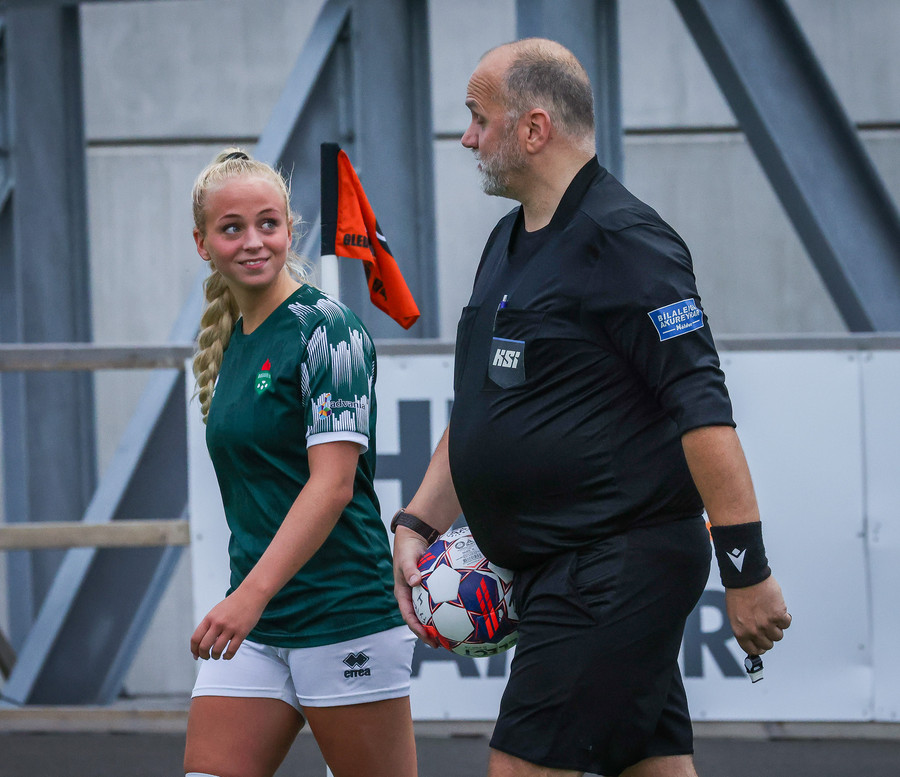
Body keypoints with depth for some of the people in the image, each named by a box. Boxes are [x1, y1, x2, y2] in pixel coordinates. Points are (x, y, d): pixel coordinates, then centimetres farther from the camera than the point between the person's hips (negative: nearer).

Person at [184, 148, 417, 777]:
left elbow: (333, 484, -19)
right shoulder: (232, 341, 14)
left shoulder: (326, 329, -10)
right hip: (254, 628, 7)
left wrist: (252, 594, -28)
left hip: (344, 614, -7)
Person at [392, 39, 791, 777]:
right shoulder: (510, 244, 17)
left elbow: (702, 408, -19)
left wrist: (746, 570, -23)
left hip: (616, 570, -9)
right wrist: (418, 523, 14)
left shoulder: (621, 239, -14)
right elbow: (479, 409, 26)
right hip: (555, 571, 9)